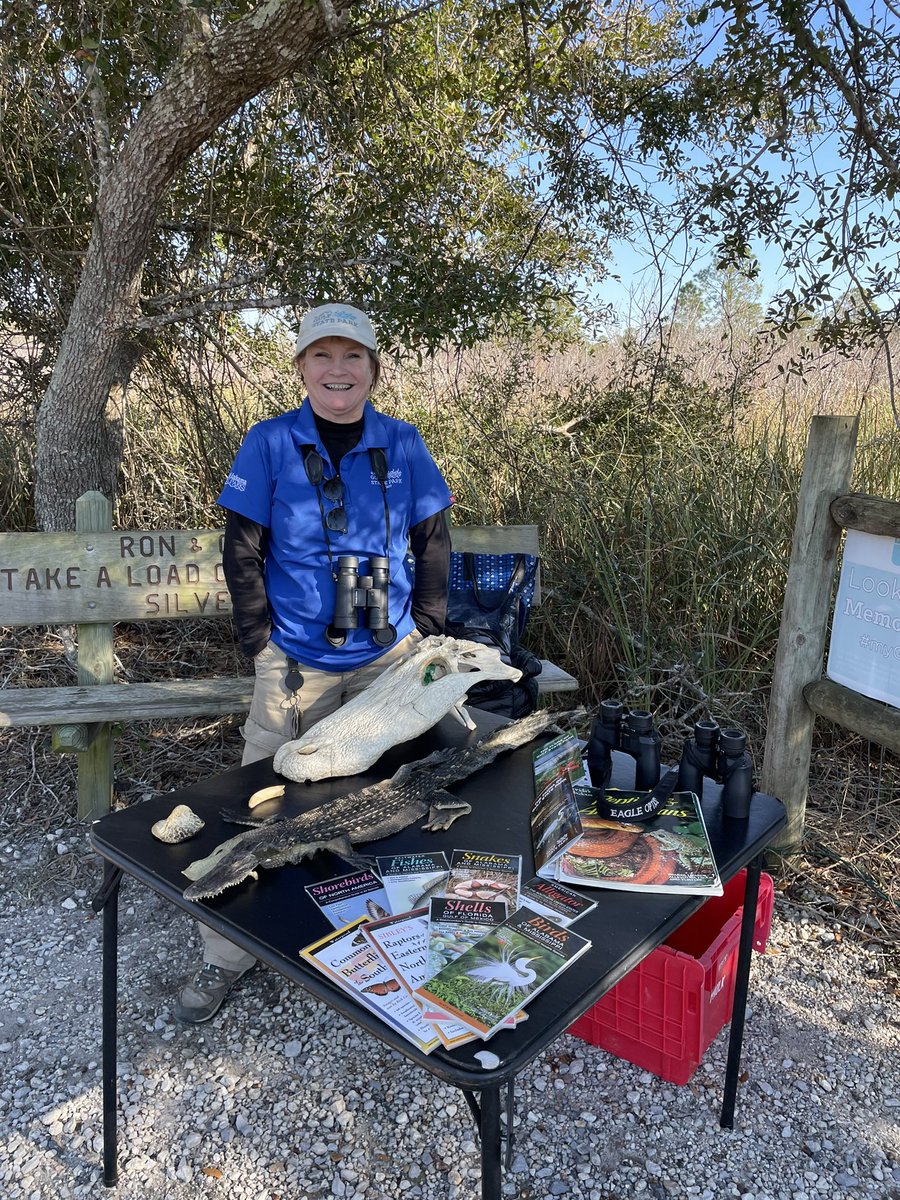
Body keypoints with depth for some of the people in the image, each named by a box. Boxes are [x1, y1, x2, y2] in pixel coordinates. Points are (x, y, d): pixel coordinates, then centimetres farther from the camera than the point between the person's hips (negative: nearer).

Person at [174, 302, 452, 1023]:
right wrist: (263, 646, -8)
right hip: (297, 661, -1)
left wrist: (427, 633, 3)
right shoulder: (270, 443, -4)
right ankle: (229, 956, 19)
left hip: (388, 655, 2)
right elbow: (243, 553, -3)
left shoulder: (402, 444, 2)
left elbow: (433, 544, 8)